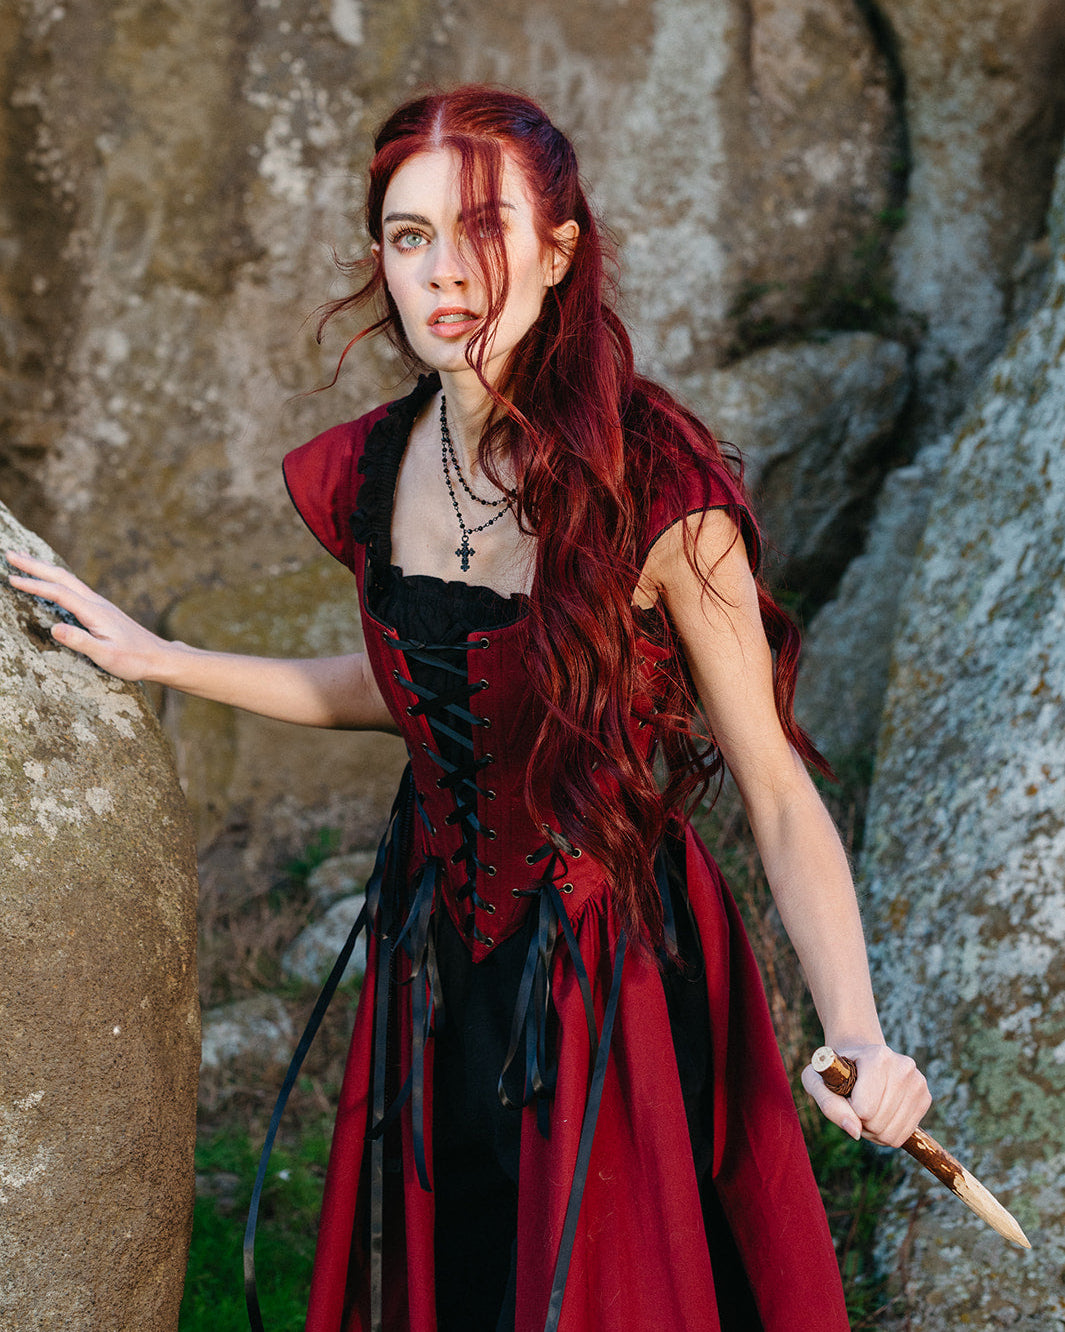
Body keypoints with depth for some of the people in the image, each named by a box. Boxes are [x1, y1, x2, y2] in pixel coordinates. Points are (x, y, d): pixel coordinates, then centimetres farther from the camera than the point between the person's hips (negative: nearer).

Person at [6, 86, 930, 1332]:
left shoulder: (651, 485, -21)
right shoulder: (370, 473, -4)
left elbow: (777, 789, -18)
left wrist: (858, 1033, -31)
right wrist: (157, 659, 15)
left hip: (618, 974, -5)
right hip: (437, 960, 5)